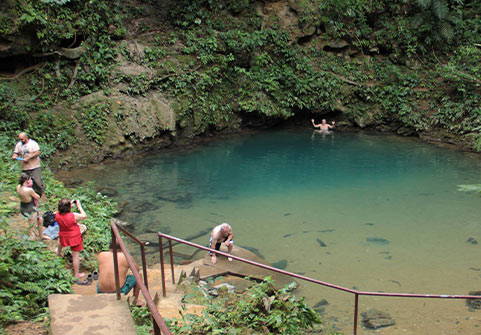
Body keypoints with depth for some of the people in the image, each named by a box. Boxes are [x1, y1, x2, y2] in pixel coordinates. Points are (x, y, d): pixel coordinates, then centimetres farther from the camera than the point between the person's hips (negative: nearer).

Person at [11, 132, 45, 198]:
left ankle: (42, 192, 10)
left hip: (34, 167, -5)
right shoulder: (18, 145, 10)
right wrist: (14, 156, -13)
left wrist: (28, 158, -21)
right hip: (24, 168, 5)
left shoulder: (33, 143, -7)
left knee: (37, 180, -6)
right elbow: (16, 153, 12)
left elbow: (37, 153, -16)